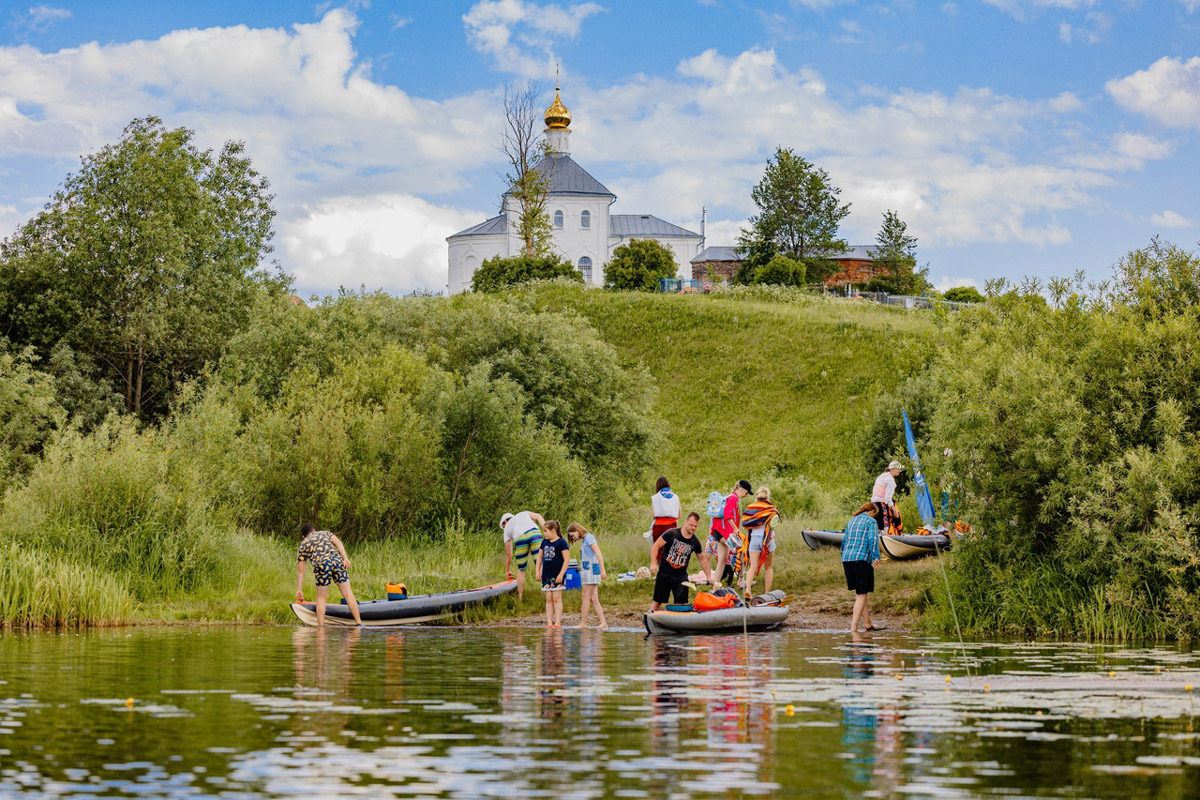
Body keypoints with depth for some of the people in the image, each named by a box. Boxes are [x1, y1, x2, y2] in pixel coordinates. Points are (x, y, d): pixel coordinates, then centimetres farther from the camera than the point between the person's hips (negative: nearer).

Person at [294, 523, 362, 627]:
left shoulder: (303, 545, 26)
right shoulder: (325, 533, 31)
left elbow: (300, 570, 20)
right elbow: (337, 542, 10)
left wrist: (299, 590, 21)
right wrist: (345, 558, 1)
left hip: (321, 564, -1)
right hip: (337, 560, 1)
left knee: (321, 598, 10)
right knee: (348, 594, 5)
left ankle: (320, 626, 4)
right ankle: (358, 622, 3)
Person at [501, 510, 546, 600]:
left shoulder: (507, 528, 33)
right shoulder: (525, 514, 39)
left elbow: (508, 554, 35)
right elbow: (537, 516, 15)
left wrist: (507, 571, 46)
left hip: (519, 538, 0)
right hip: (535, 532, 0)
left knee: (521, 570, 15)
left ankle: (520, 598, 18)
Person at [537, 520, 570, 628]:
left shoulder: (561, 542, -9)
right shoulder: (545, 542, 11)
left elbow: (566, 559, -12)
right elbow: (539, 557, 20)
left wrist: (561, 574, -16)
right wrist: (538, 572, 13)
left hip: (557, 575, -6)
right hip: (546, 575, 6)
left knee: (556, 599, -6)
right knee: (549, 599, 5)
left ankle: (558, 622, -6)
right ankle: (549, 623, 4)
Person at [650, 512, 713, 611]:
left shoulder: (695, 542, 2)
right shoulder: (672, 533, -10)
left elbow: (702, 558, 16)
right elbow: (656, 546, -7)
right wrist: (653, 564, -16)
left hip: (681, 576, 3)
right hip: (665, 573, -3)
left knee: (681, 603, -4)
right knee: (658, 601, 2)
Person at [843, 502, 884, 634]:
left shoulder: (851, 521, 20)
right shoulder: (871, 522, -1)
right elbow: (873, 540, -13)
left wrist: (843, 559, 32)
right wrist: (876, 557, -20)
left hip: (847, 559, 7)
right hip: (862, 559, -7)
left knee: (862, 592, 19)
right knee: (861, 595, -5)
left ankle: (868, 623, 25)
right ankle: (853, 628, -13)